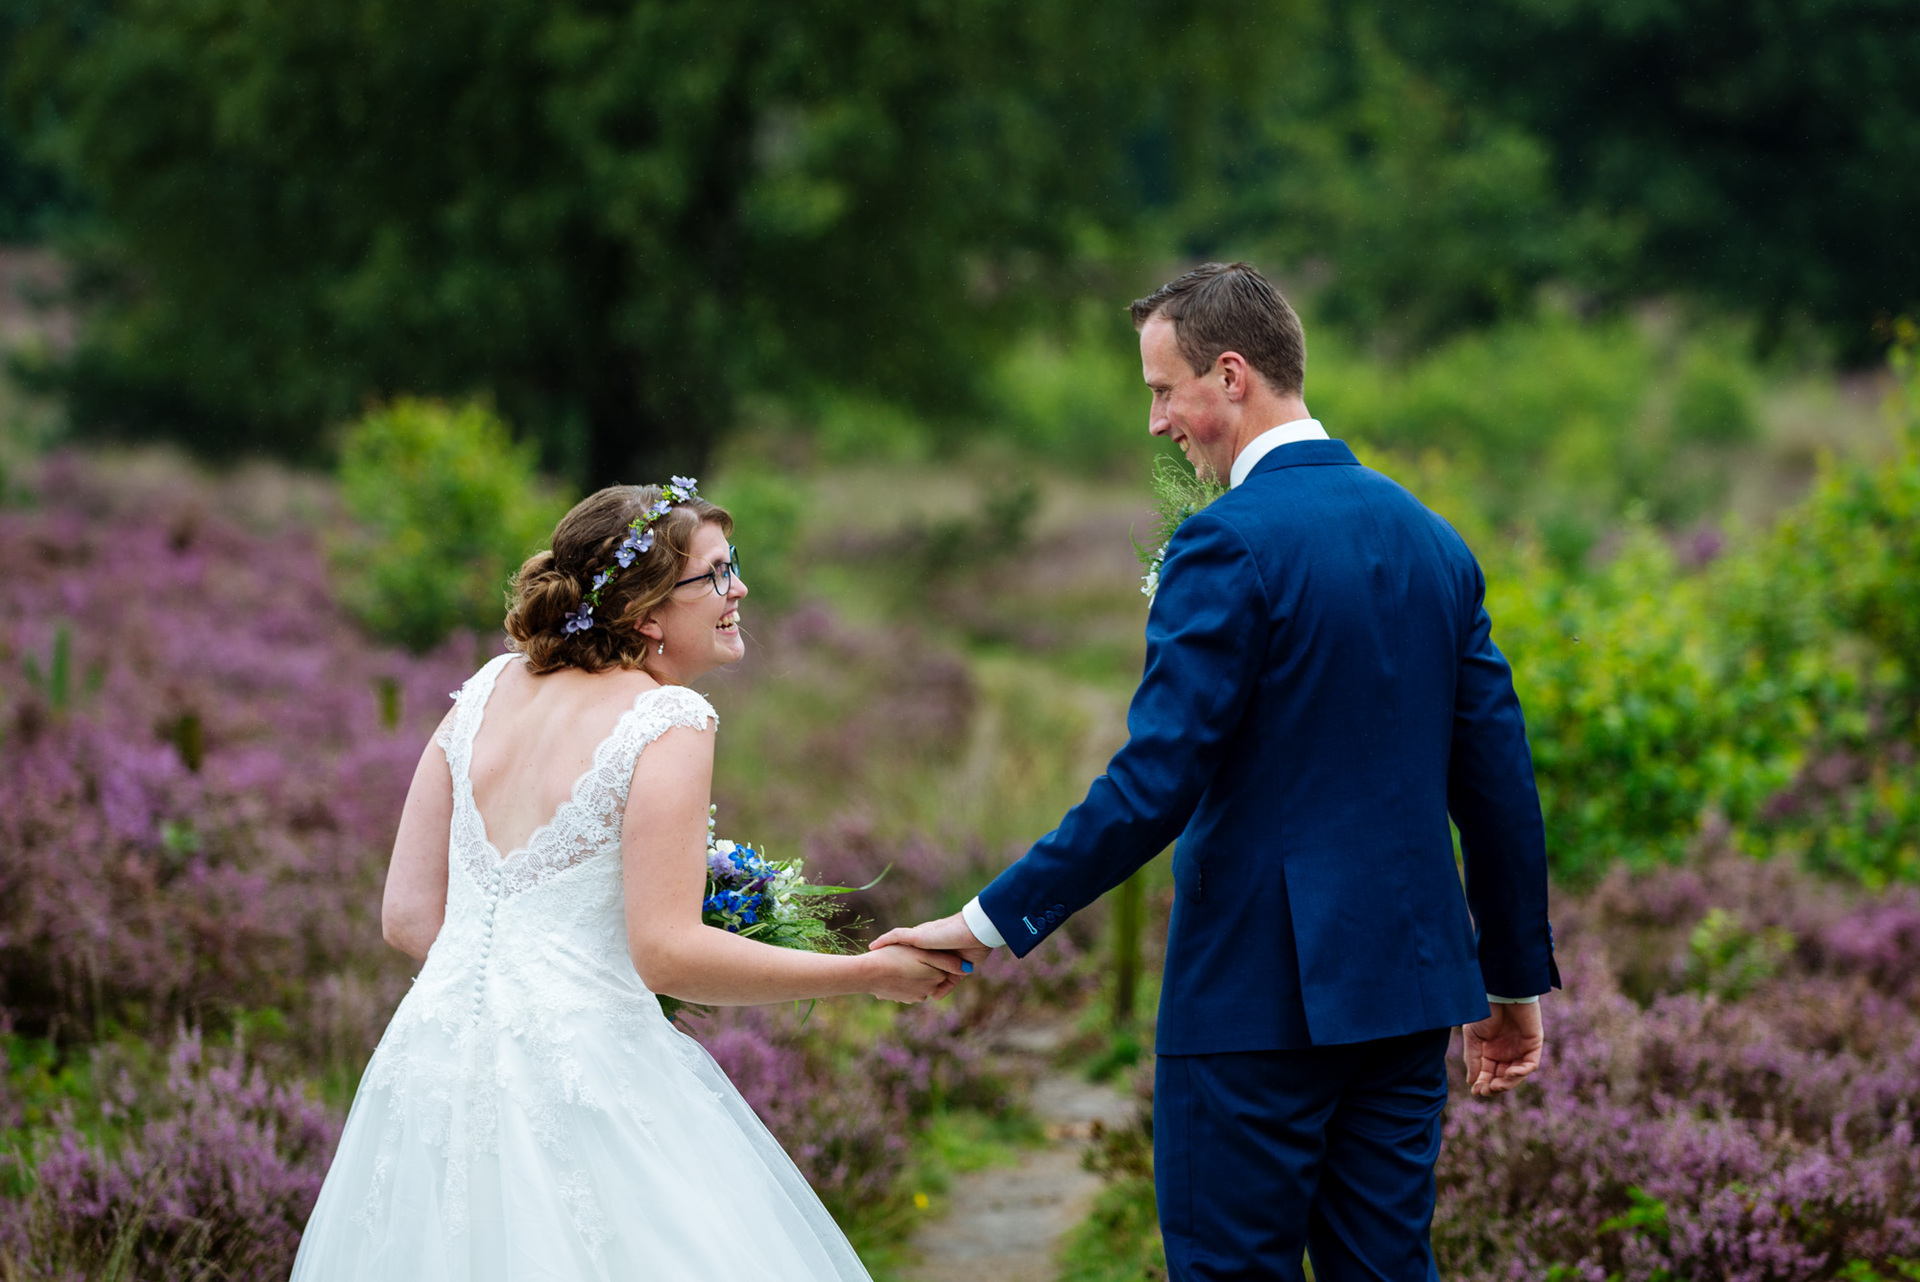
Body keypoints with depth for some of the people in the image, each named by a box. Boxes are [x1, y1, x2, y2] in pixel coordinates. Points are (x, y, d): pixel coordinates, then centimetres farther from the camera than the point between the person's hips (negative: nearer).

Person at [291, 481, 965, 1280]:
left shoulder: (487, 691, 10)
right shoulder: (668, 723, -9)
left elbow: (407, 916, 9)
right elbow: (668, 954, -15)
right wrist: (871, 973, -7)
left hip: (434, 1059, 7)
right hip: (578, 1079, -7)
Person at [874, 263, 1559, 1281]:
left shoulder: (1229, 544, -13)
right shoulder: (1431, 539, 10)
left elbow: (1153, 785, -19)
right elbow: (1499, 784, 11)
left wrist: (993, 921, -13)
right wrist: (1517, 978, 18)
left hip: (1257, 992, -7)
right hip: (1410, 984, 7)